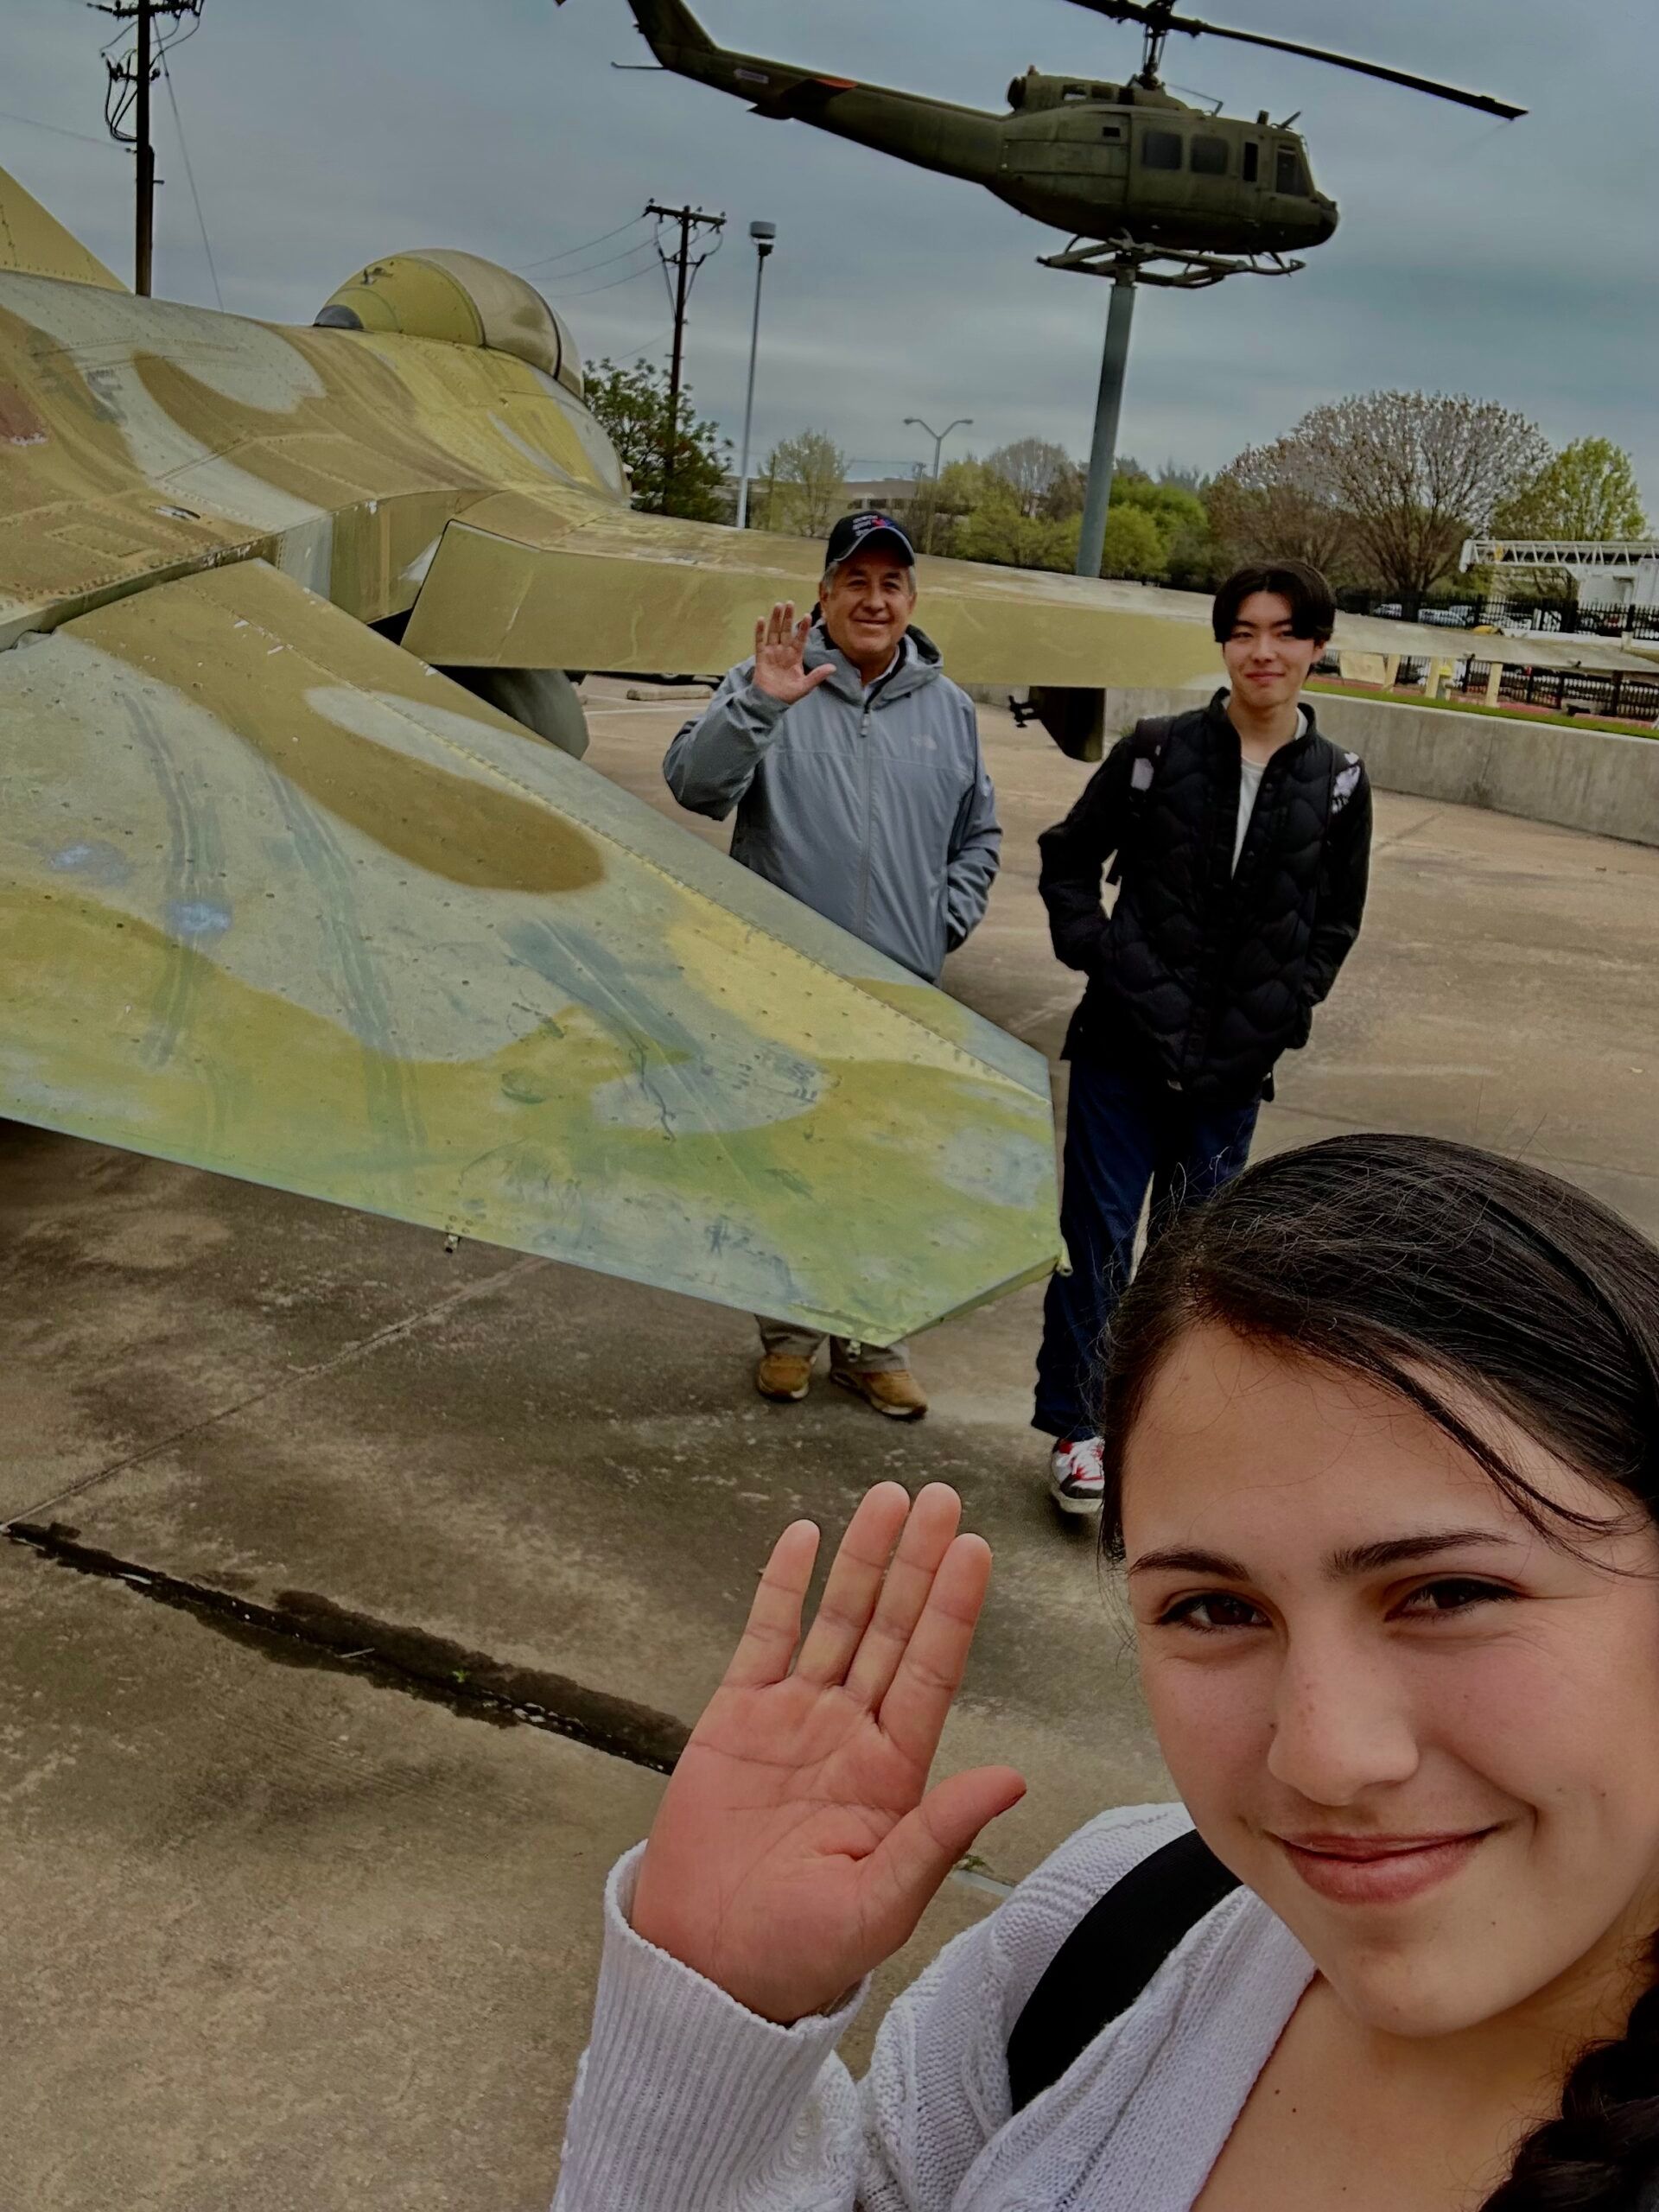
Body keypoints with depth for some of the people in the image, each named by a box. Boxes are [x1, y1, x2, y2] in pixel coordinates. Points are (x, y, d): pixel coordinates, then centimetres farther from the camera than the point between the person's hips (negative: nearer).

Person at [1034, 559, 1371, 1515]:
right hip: (1125, 1044, -1)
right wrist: (1101, 954, -6)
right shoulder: (1158, 752, -3)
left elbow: (1336, 922, 11)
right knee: (1098, 1233, 2)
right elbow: (1068, 857, 6)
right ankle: (1077, 1425, 15)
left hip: (1234, 1066, 2)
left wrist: (1278, 1013, -1)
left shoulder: (1339, 783, 1)